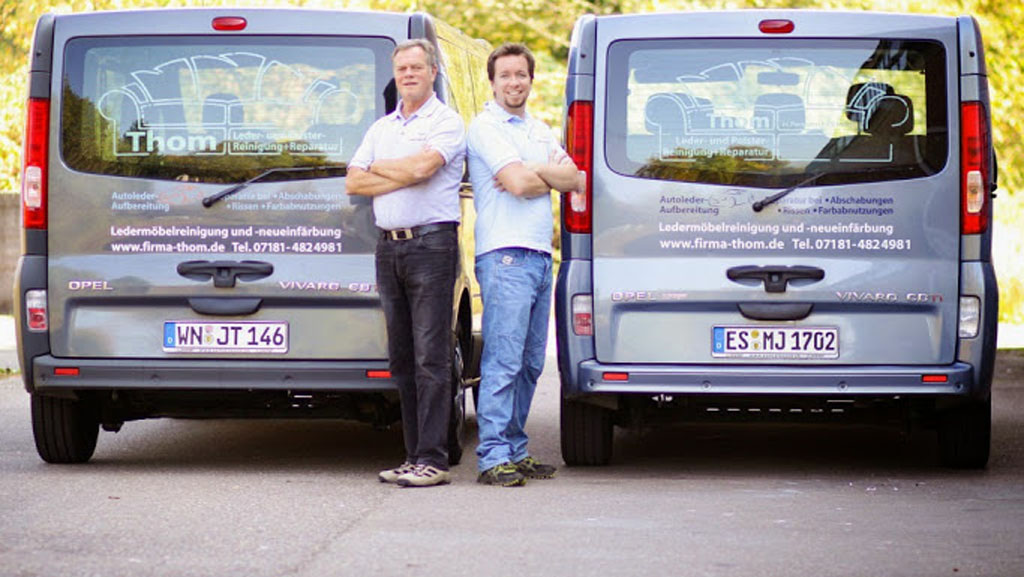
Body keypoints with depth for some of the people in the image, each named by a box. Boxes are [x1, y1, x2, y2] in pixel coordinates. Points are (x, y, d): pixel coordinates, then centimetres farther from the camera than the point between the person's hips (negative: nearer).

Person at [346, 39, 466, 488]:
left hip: (431, 244, -7)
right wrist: (402, 178, -5)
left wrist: (378, 167, 0)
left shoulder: (446, 123, -1)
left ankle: (433, 460, -10)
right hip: (389, 245, 7)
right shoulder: (381, 128, 19)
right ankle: (414, 456, 13)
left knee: (430, 357, -9)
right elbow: (353, 182, 9)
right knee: (402, 358, 8)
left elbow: (421, 166, -18)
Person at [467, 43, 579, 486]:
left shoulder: (540, 130, 21)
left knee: (530, 363, 10)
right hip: (505, 255, -8)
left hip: (540, 255, 8)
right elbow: (517, 183, -15)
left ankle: (515, 450, 16)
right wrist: (550, 175, 2)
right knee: (503, 360, -12)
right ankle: (493, 457, -12)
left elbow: (572, 178, 8)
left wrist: (530, 170, -7)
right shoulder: (484, 127, -4)